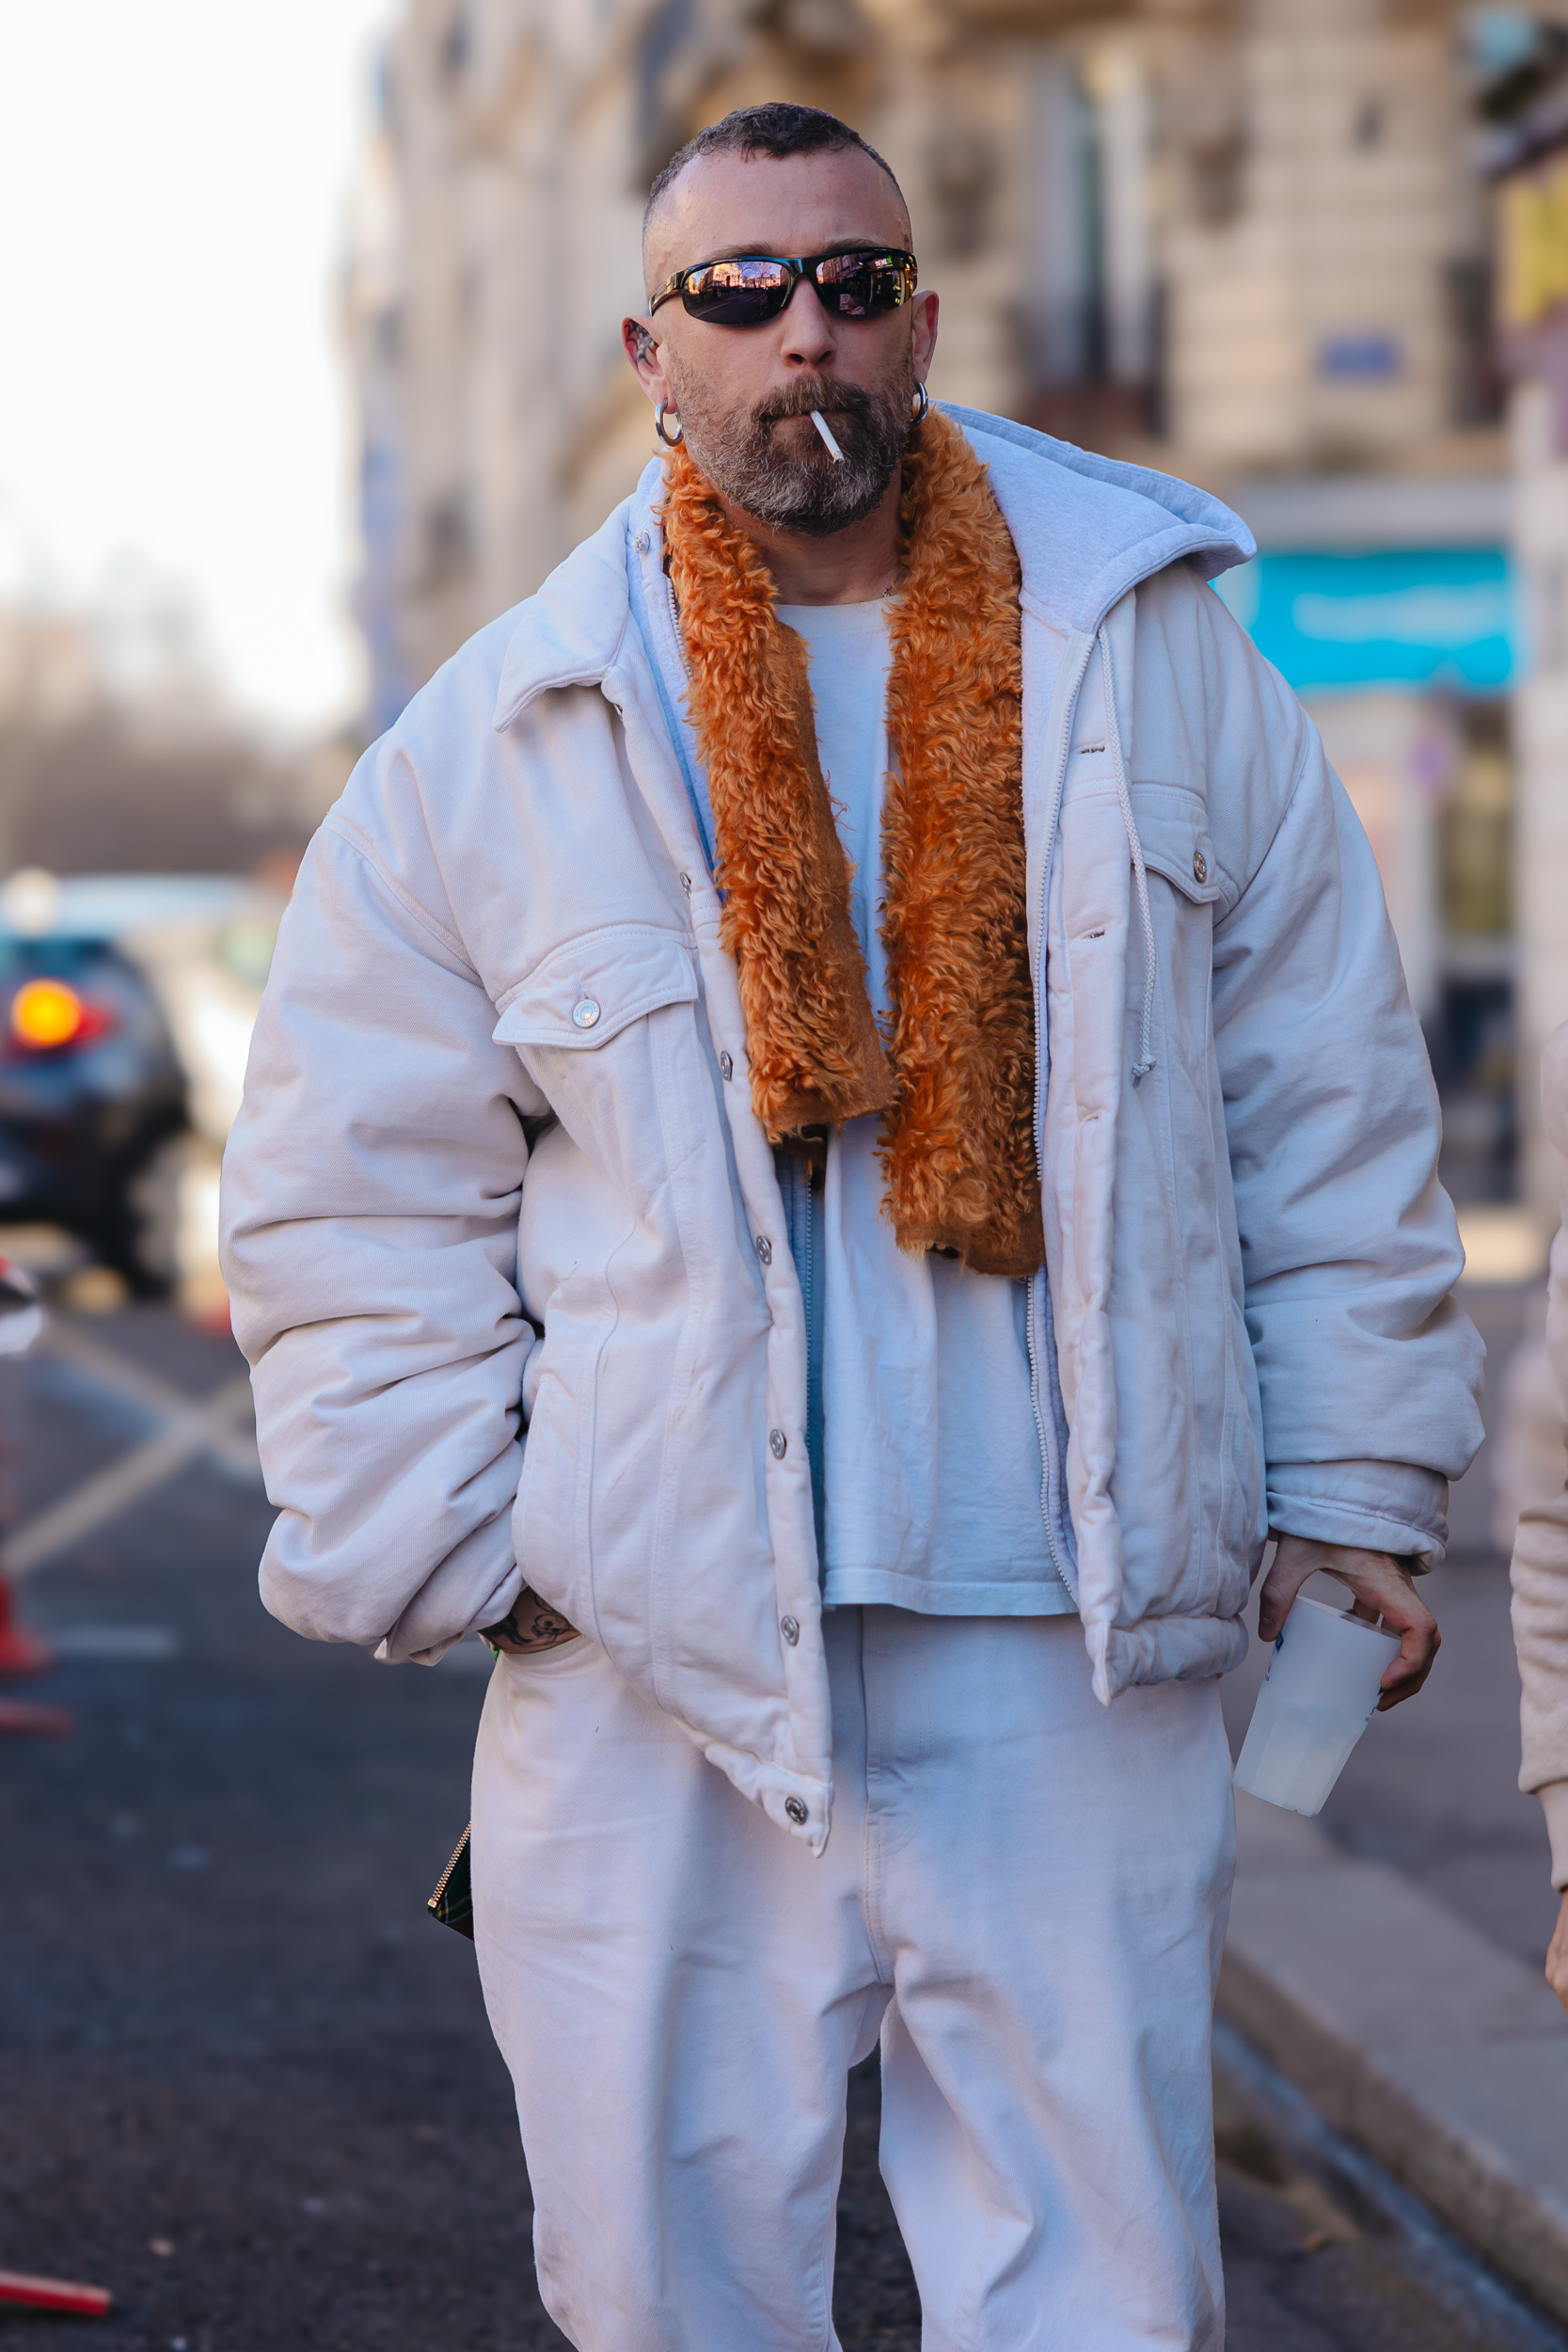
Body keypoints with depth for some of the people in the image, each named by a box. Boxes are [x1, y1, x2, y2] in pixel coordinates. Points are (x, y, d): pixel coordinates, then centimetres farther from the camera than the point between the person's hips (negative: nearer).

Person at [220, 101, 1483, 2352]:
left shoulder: (1156, 663, 6)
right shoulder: (493, 747, 2)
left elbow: (1324, 1103, 12)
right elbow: (355, 1189, 7)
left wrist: (1352, 1482, 9)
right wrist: (443, 1547, 0)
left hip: (1075, 1657, 1)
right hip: (660, 1663, 0)